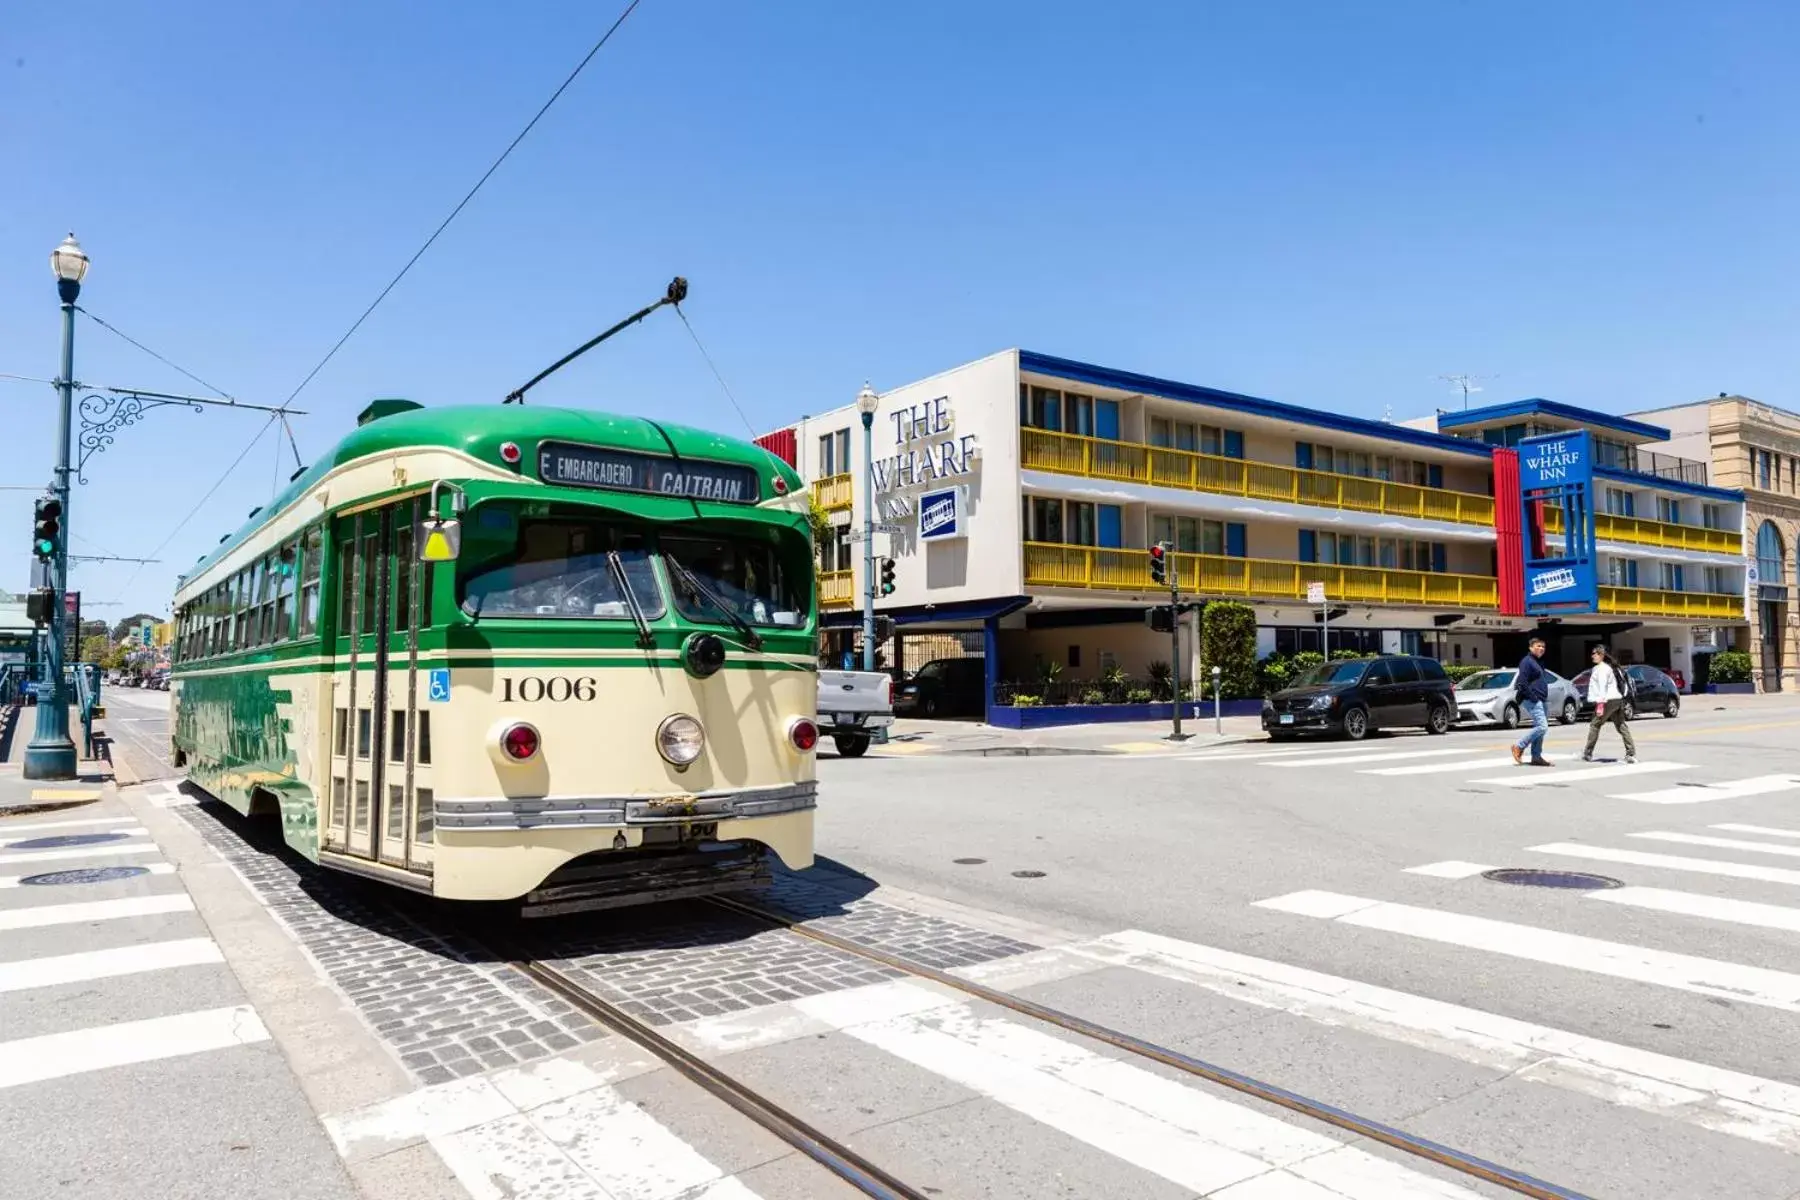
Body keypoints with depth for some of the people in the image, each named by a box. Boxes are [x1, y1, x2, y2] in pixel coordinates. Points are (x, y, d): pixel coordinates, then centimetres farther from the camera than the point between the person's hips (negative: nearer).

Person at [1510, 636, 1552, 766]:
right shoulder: (1527, 661, -10)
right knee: (1542, 727, -17)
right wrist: (1533, 697, -20)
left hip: (1540, 701, 10)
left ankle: (1536, 757, 14)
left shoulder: (1539, 663, 20)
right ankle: (1519, 746, -7)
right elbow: (1522, 683, -19)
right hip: (1531, 701, -10)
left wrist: (1544, 698, 15)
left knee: (1538, 727, 10)